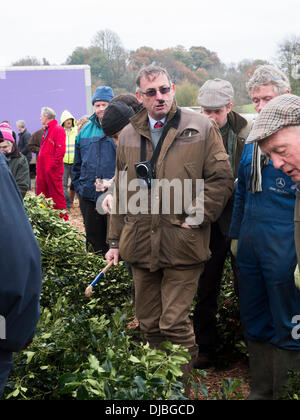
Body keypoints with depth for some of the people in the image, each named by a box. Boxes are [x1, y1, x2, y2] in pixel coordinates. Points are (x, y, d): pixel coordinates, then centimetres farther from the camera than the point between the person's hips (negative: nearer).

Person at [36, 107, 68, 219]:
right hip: (43, 170, 9)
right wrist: (39, 166, 15)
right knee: (42, 195, 12)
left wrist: (53, 165, -19)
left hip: (53, 170, -9)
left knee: (57, 195, -4)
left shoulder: (58, 129, -11)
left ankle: (62, 218, 2)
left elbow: (61, 150, -19)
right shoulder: (46, 130, 19)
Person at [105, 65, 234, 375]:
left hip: (182, 245, -4)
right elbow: (121, 193, 15)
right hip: (140, 245, 4)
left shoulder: (201, 128, -1)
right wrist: (115, 241, 14)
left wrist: (196, 217, -10)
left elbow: (221, 178, -2)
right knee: (148, 324, 14)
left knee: (174, 324, -5)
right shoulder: (128, 135, 11)